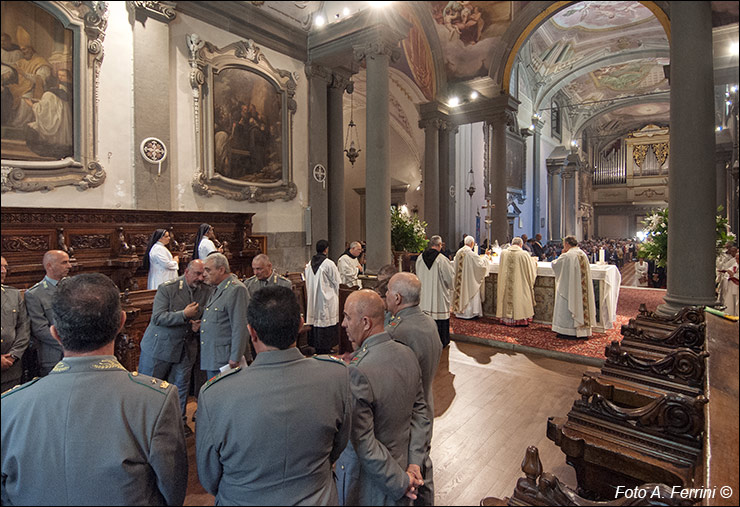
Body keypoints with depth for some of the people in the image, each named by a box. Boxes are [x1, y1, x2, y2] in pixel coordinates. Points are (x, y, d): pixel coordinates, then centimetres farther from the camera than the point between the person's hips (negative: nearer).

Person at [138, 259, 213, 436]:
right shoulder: (167, 288, -12)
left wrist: (200, 327, -12)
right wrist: (184, 314, -24)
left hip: (186, 348, 3)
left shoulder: (208, 292, -2)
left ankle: (180, 421, 30)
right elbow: (158, 317, -18)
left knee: (181, 386, 14)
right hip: (159, 346, -3)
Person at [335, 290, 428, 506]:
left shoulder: (357, 372, -31)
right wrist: (414, 463, 0)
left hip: (366, 485, -6)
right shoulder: (408, 354, -8)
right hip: (401, 462, 7)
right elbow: (420, 412, -1)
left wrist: (401, 482, -14)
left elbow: (364, 444, -26)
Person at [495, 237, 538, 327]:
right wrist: (534, 260, 27)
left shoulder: (503, 253, -3)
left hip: (506, 284, 3)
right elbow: (531, 268, 4)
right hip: (519, 284, -2)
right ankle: (520, 319, 15)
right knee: (519, 298, 9)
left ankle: (506, 318, 20)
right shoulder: (524, 254, -10)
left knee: (507, 298, 12)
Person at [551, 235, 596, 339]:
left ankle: (569, 332, 5)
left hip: (569, 287, -7)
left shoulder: (567, 256, -17)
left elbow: (554, 264, -7)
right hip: (581, 288, 7)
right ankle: (583, 330, 20)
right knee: (580, 304, 14)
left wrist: (562, 254, 2)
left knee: (568, 308, 1)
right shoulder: (583, 254, 6)